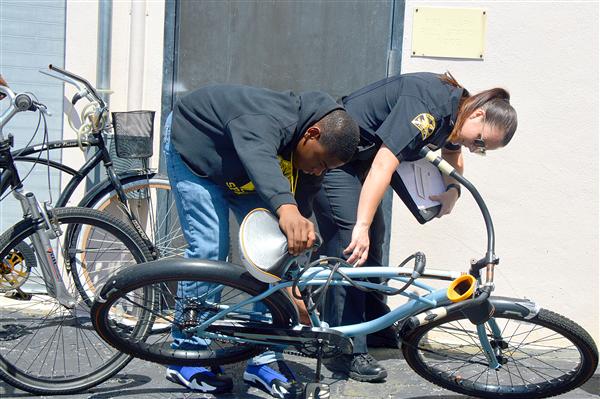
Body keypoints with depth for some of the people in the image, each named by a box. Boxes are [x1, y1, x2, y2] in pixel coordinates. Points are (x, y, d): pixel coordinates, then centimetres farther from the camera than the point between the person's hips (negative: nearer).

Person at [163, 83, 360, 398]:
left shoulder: (303, 153, -15)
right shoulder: (268, 120, -40)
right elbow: (259, 158, -62)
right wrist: (285, 207, -81)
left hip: (236, 173, 7)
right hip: (192, 145, -7)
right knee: (209, 249, -18)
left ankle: (263, 359, 2)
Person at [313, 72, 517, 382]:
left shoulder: (453, 112, 0)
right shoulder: (429, 106, -29)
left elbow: (452, 154, 21)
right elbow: (383, 165, -37)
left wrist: (453, 190, 1)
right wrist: (361, 226, -41)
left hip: (359, 158, 10)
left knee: (372, 243, 12)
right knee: (350, 248, -14)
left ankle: (376, 328, 25)